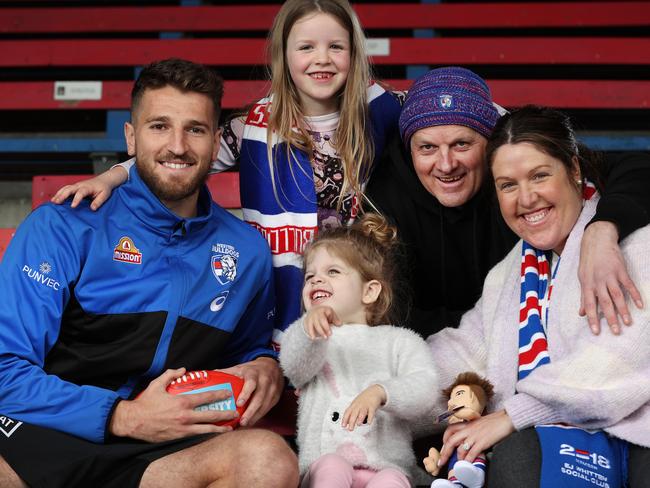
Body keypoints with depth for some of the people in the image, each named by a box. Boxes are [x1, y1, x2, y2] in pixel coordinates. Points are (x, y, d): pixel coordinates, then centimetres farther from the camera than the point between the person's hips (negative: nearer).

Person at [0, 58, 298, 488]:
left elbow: (252, 346, 28)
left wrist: (266, 367, 3)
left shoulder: (247, 251, 9)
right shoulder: (63, 228, -3)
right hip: (38, 438, -4)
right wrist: (126, 417, -16)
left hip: (164, 451, 5)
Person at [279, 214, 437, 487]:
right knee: (331, 466, -32)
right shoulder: (311, 338, 18)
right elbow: (295, 369, -7)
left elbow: (424, 392, -2)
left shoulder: (400, 341, 15)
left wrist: (380, 393, -24)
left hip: (388, 466, 0)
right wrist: (309, 325, -30)